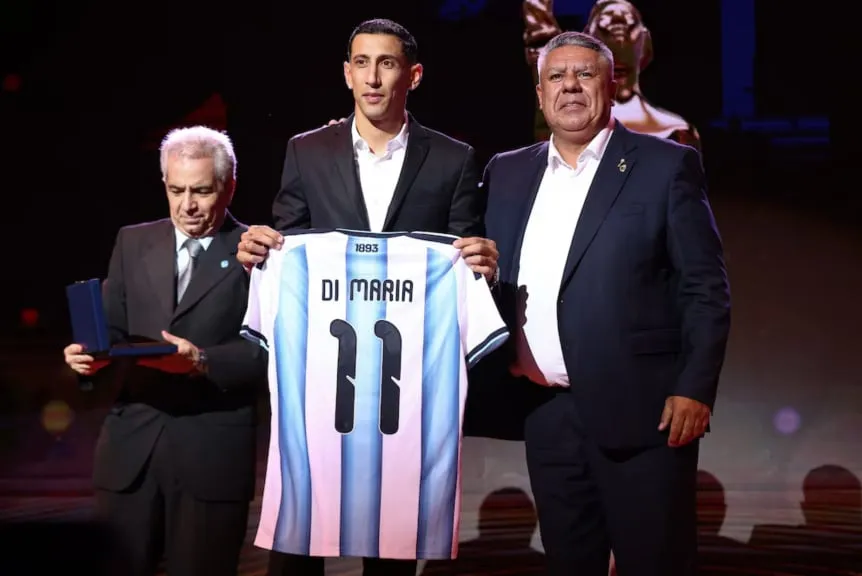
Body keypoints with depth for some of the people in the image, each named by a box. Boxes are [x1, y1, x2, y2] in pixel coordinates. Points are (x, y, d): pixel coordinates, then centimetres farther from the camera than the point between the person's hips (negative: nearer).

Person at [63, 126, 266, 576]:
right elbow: (113, 331, 12)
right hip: (131, 443, 4)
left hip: (212, 451, -3)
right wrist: (92, 354, -9)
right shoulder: (133, 242, 14)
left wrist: (204, 362, -23)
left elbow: (268, 350, -8)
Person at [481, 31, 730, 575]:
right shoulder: (507, 172, 12)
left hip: (640, 408, -4)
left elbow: (707, 288, -5)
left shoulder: (667, 166, -2)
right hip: (546, 412, 5)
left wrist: (695, 389, -12)